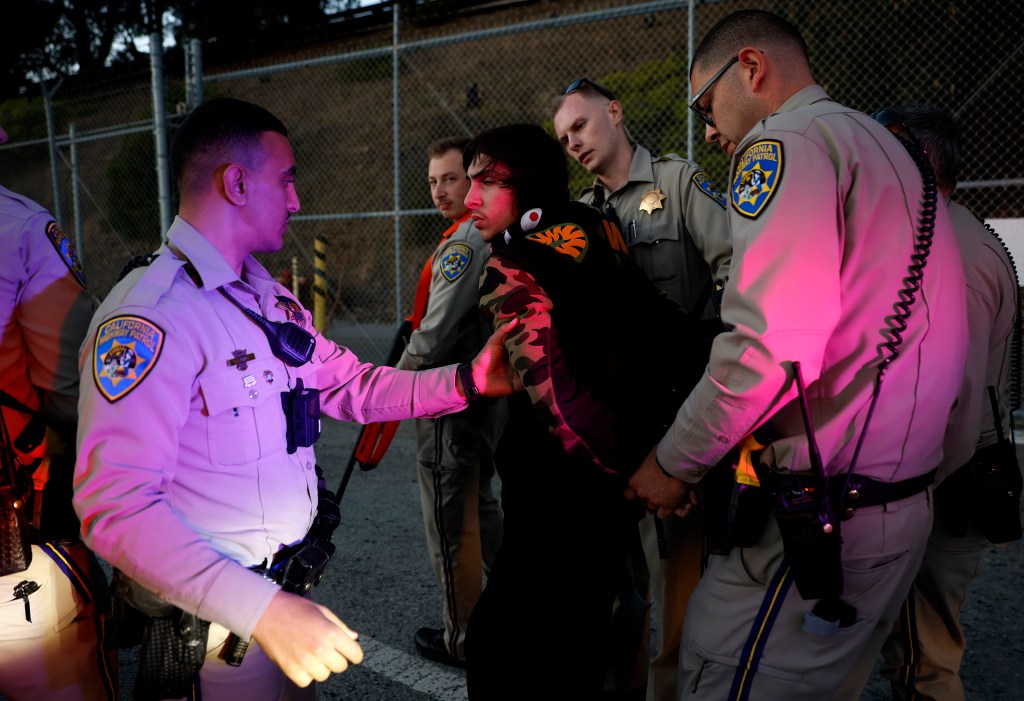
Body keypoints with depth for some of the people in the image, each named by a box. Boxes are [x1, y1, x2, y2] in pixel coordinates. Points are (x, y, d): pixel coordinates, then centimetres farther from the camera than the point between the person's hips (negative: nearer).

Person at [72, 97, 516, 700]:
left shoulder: (270, 298, 8)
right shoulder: (149, 316, -23)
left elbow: (348, 384, 7)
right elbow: (117, 505, -28)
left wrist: (467, 381, -6)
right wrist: (261, 609, -35)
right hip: (213, 624, -8)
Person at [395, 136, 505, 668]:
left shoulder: (465, 240, -18)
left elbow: (436, 333, -22)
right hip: (490, 388, 10)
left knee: (451, 520, 3)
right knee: (480, 505, 22)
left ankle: (462, 639, 17)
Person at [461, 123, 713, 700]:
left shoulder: (509, 270, -16)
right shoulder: (598, 237, 5)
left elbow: (556, 398, -25)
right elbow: (678, 330, 5)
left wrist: (622, 468, -16)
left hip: (563, 496, -8)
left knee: (500, 639, 7)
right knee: (582, 627, 24)